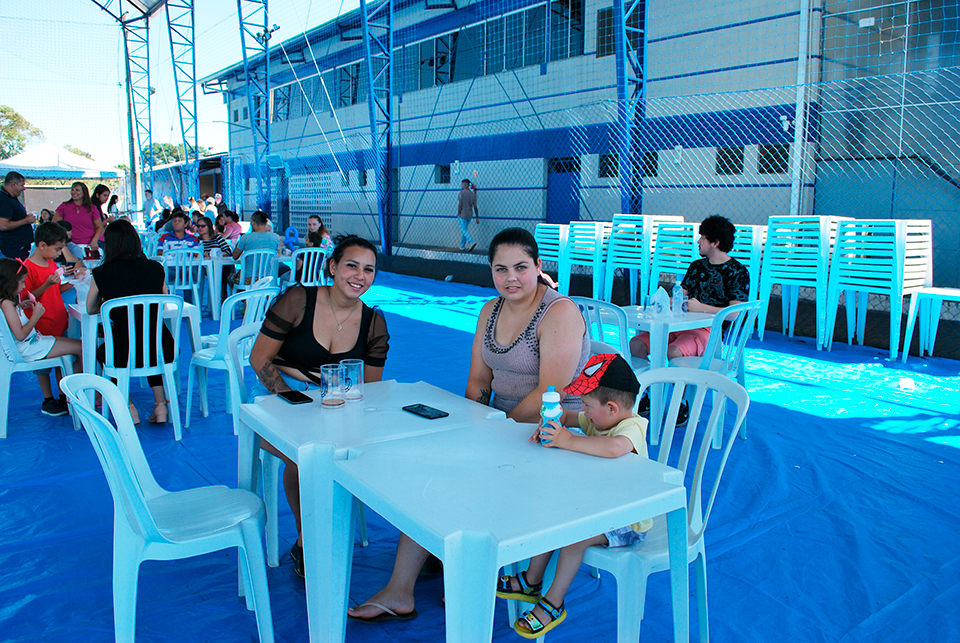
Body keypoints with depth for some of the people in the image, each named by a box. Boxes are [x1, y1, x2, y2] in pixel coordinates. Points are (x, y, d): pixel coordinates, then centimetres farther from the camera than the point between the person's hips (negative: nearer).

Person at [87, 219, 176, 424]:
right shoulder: (156, 268, 3)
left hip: (125, 354, -2)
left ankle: (128, 406, 26)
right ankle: (160, 403, 29)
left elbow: (90, 309, 15)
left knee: (102, 351, 33)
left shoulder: (101, 273, -2)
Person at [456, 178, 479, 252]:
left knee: (463, 230, -4)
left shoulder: (462, 193, -12)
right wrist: (477, 218, 7)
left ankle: (472, 242, -23)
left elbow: (460, 205, -16)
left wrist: (458, 215, -10)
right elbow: (475, 207, 6)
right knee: (465, 229, 16)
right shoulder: (473, 194, 7)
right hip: (469, 215, 7)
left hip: (462, 215, -7)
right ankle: (462, 246, 20)